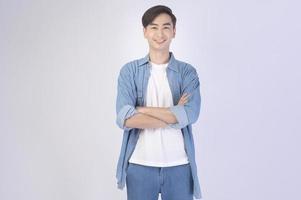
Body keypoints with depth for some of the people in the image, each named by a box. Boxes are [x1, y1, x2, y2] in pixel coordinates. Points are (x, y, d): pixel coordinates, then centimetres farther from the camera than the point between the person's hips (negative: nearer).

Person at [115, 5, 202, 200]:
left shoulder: (187, 72, 1)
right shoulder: (130, 71, 0)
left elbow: (190, 114, -14)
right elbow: (125, 118, -12)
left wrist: (142, 110, -13)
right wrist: (174, 115, -12)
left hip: (179, 166, 0)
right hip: (140, 165, 0)